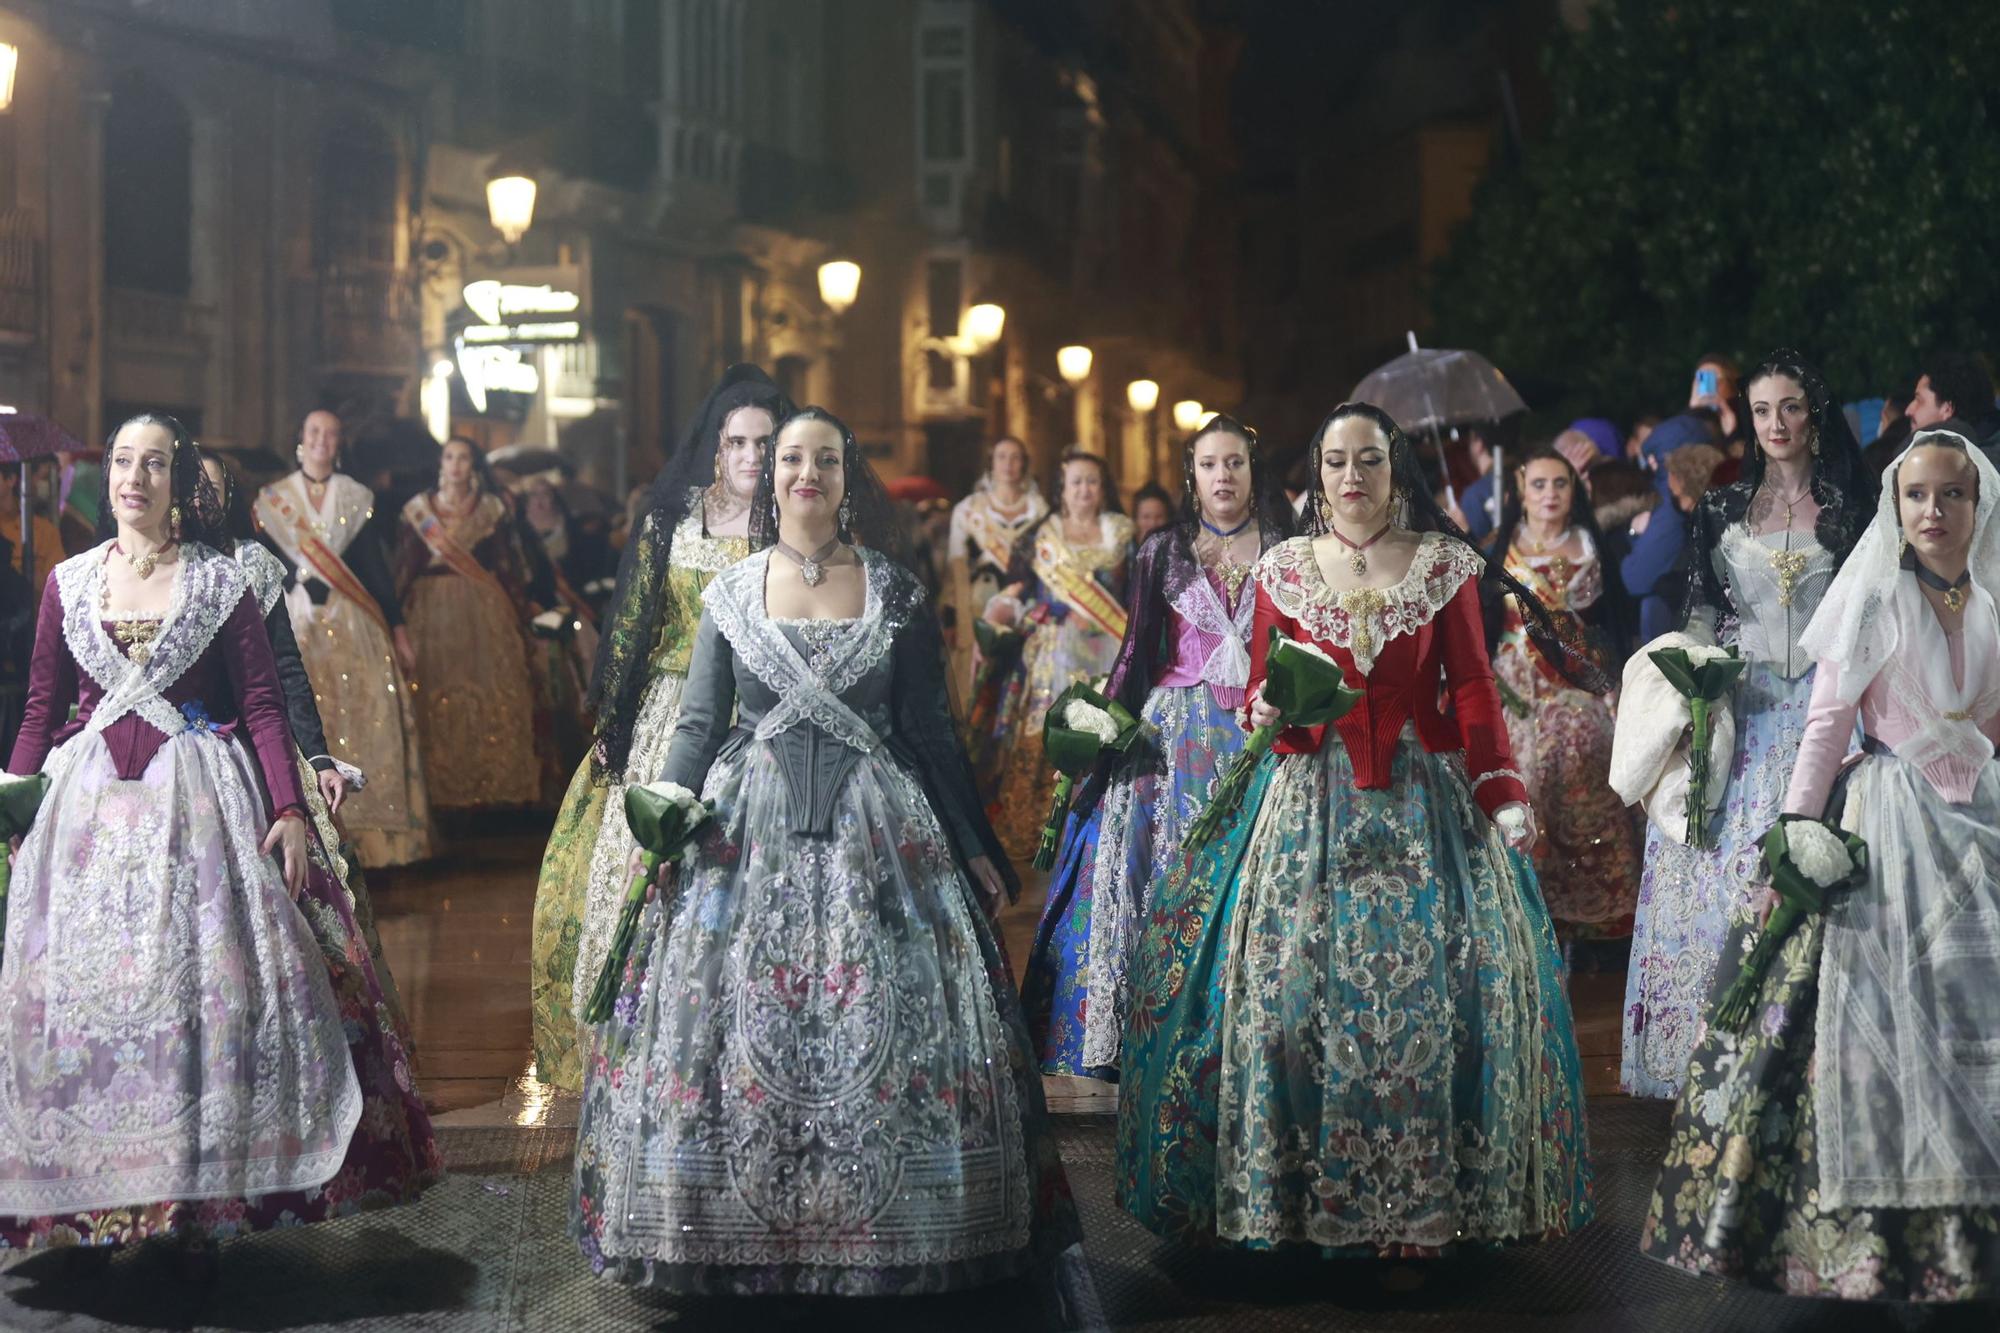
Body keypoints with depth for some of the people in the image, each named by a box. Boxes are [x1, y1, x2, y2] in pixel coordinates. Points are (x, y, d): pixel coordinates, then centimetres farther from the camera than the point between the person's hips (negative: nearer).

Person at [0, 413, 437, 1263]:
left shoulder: (221, 584, 3)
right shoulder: (70, 582, 9)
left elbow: (263, 705, 0)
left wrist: (289, 810, -9)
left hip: (198, 796, -2)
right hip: (88, 798, 2)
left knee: (205, 983, -7)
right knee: (76, 985, -1)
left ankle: (204, 1188, 1)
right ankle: (91, 1195, 8)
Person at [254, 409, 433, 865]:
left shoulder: (357, 499, 10)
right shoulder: (272, 500, 9)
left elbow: (376, 569, 8)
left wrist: (397, 629, 3)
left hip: (353, 626, 0)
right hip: (294, 626, 0)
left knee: (360, 723, -6)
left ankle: (364, 830, -2)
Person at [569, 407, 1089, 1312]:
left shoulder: (896, 594, 5)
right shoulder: (730, 592, 7)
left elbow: (930, 730, 6)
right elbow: (697, 725, 6)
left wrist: (976, 848, 5)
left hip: (877, 831, -1)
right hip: (749, 829, 1)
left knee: (881, 1027, -3)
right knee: (738, 1024, -1)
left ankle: (881, 1228, 8)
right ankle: (740, 1229, 10)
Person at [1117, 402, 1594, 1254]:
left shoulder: (1445, 566, 4)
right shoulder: (1282, 571, 7)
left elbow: (1473, 692, 1)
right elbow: (1256, 689, 11)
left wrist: (1504, 792, -10)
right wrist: (1265, 710, -13)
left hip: (1423, 797, -1)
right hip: (1312, 799, 1)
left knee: (1432, 981, -8)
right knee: (1291, 978, -8)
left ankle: (1421, 1198, 3)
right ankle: (1301, 1190, 3)